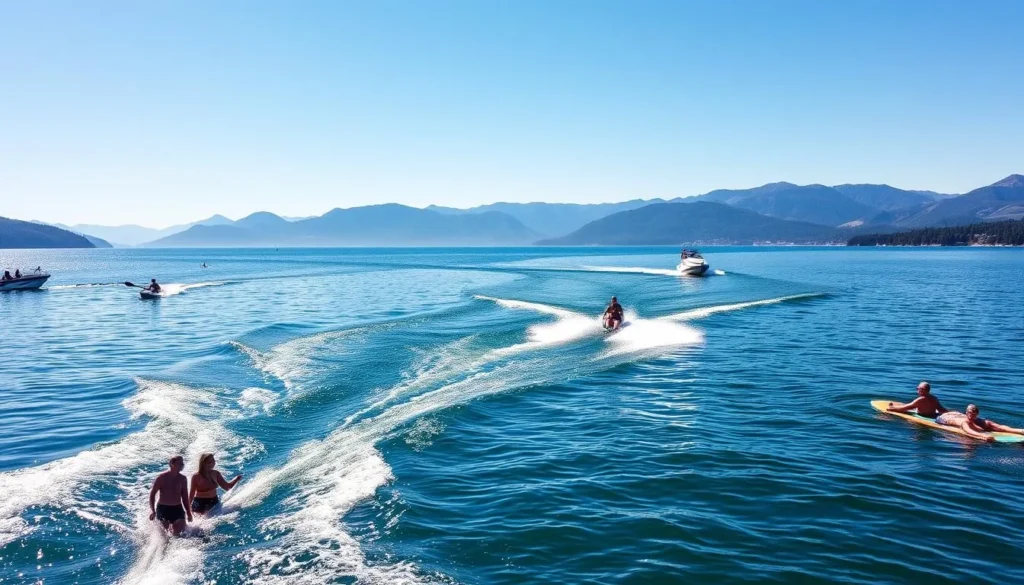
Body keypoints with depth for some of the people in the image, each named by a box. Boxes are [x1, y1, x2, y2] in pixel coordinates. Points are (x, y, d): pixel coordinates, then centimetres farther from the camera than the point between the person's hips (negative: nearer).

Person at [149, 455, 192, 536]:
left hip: (177, 508, 3)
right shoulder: (162, 477, -9)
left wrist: (188, 512, 9)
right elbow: (152, 493, -6)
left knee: (178, 532, -7)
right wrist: (152, 510, -15)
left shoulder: (182, 479, 3)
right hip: (163, 508, -3)